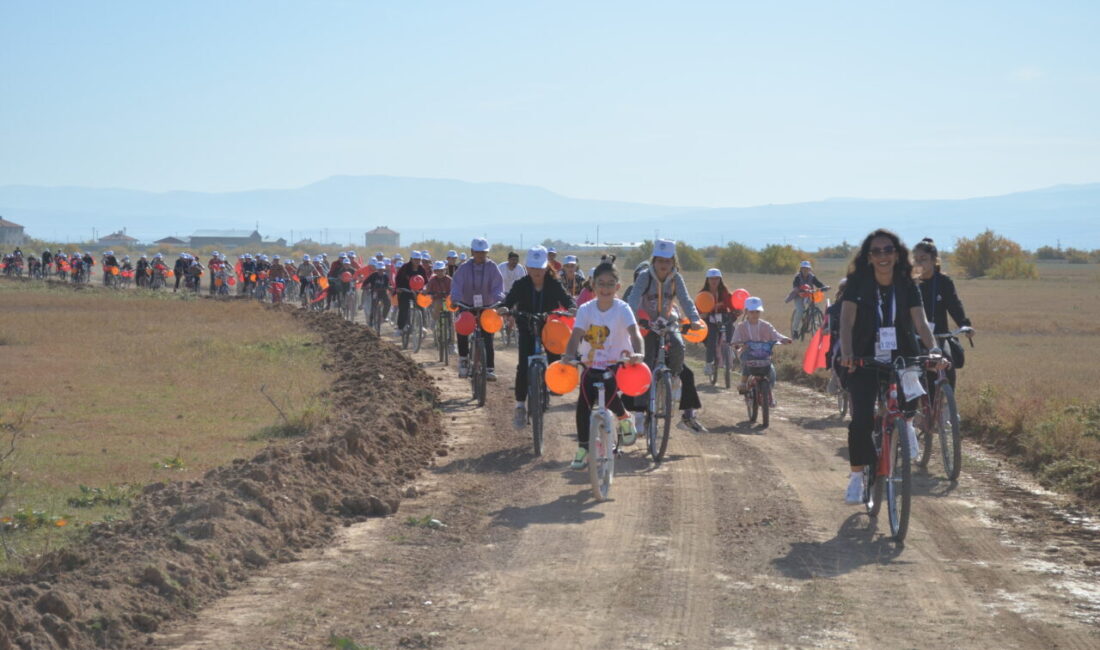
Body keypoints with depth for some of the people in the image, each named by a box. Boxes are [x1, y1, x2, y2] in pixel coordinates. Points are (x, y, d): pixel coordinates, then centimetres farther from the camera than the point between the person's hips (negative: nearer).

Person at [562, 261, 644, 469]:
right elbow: (576, 335, -14)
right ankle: (583, 448, 4)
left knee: (609, 397, -26)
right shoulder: (586, 309, -4)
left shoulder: (622, 309, -10)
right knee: (583, 405, -9)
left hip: (616, 365, -3)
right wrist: (569, 355, -35)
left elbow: (634, 332, -26)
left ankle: (624, 419, 8)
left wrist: (638, 353, -46)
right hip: (591, 366, 3)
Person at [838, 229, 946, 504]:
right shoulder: (858, 283, -8)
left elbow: (920, 322, -12)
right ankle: (857, 477, 4)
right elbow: (846, 320, -18)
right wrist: (846, 353, -35)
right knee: (861, 419, -13)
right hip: (865, 359, -1)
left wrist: (933, 349, -30)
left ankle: (906, 423, 11)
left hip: (901, 356, 2)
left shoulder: (907, 286, -3)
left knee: (909, 395, -26)